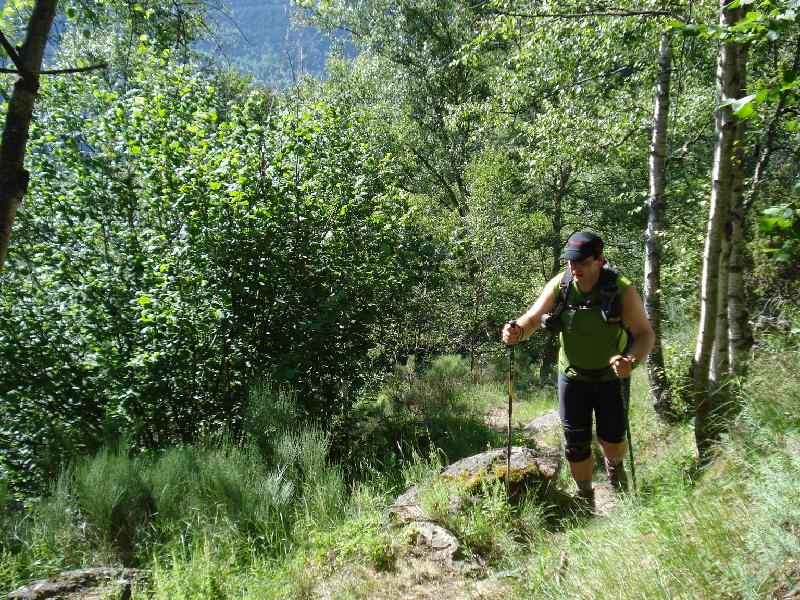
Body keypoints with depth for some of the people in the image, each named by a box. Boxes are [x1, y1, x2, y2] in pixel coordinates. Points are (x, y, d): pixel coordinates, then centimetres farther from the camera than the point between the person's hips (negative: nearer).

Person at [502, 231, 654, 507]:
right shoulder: (559, 286, -14)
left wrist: (631, 360, -37)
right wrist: (517, 331, -36)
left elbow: (645, 333, -17)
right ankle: (585, 496, 32)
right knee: (576, 443, 6)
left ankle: (614, 463, 39)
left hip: (611, 374, -2)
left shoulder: (621, 290, -20)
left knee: (612, 440, 0)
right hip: (572, 375, 2)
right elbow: (532, 318, -12)